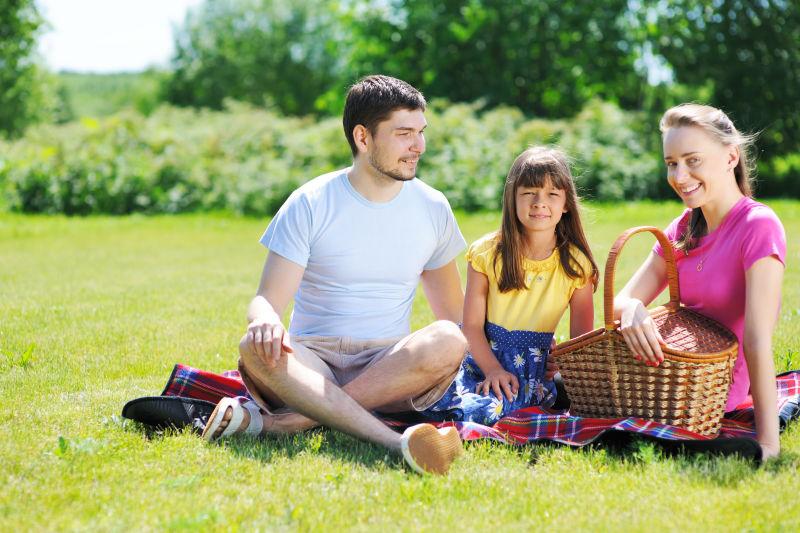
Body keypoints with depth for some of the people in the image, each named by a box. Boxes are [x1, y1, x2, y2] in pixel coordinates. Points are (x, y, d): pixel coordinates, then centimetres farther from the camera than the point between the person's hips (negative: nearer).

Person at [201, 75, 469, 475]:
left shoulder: (433, 208, 8)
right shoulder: (310, 204, -1)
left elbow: (453, 312, 16)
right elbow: (267, 301, -6)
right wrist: (265, 321, -31)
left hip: (390, 367, 2)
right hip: (313, 360, -2)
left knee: (447, 341, -31)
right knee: (256, 347, -34)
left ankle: (277, 421, -34)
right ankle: (394, 441, -51)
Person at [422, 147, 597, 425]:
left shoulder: (576, 265, -3)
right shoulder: (487, 253, -3)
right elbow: (472, 324, -4)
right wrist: (493, 370, -17)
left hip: (533, 365, -2)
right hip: (482, 354, 2)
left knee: (489, 410, -34)